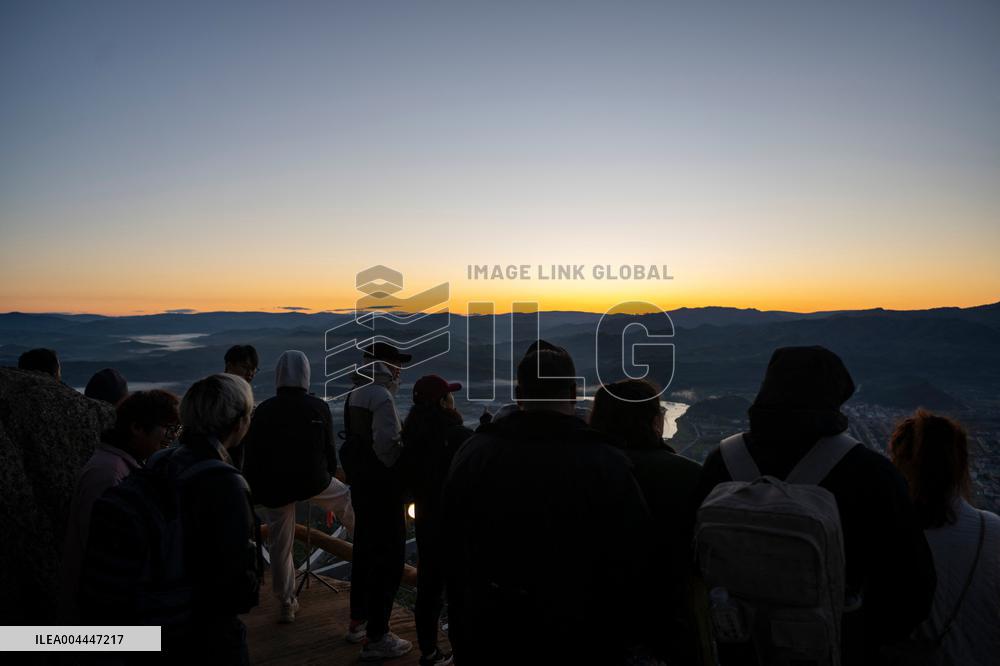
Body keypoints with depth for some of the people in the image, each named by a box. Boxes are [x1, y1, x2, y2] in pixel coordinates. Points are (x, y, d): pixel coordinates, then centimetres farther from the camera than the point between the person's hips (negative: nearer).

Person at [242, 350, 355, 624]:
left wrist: (255, 490, 11)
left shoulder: (263, 410, -4)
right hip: (313, 482, -1)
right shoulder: (318, 407, -6)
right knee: (346, 500, 26)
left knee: (281, 544, 12)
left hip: (276, 486, 1)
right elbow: (329, 449, 0)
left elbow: (251, 455, 0)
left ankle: (287, 604, 21)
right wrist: (327, 476, 17)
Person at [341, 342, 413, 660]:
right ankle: (376, 637, 6)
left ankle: (358, 621, 35)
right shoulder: (381, 397, -20)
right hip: (382, 485, -10)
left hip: (361, 482, 10)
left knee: (365, 550, 21)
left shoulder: (356, 394, 9)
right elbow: (386, 445, -26)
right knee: (389, 557, -1)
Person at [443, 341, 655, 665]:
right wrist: (627, 638, 4)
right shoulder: (608, 463, -17)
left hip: (490, 639, 2)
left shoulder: (473, 453, -8)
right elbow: (633, 562, -11)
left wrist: (460, 630, 14)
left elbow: (453, 553, 1)